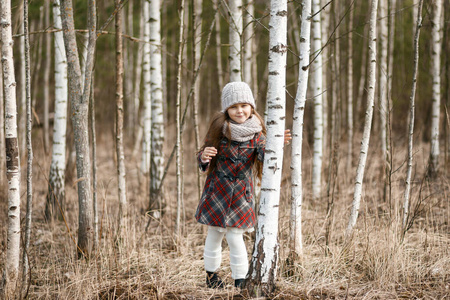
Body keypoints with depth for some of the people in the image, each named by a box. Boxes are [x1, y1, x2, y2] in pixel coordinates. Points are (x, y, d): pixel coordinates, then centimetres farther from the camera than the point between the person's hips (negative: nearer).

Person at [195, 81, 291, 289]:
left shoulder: (256, 132, -6)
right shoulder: (219, 128, -8)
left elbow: (265, 157, -20)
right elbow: (203, 161, -1)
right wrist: (204, 157, -25)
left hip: (242, 192, 0)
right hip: (217, 189, 0)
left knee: (235, 236, -4)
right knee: (215, 233, 9)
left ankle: (240, 280, 4)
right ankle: (211, 273, 27)